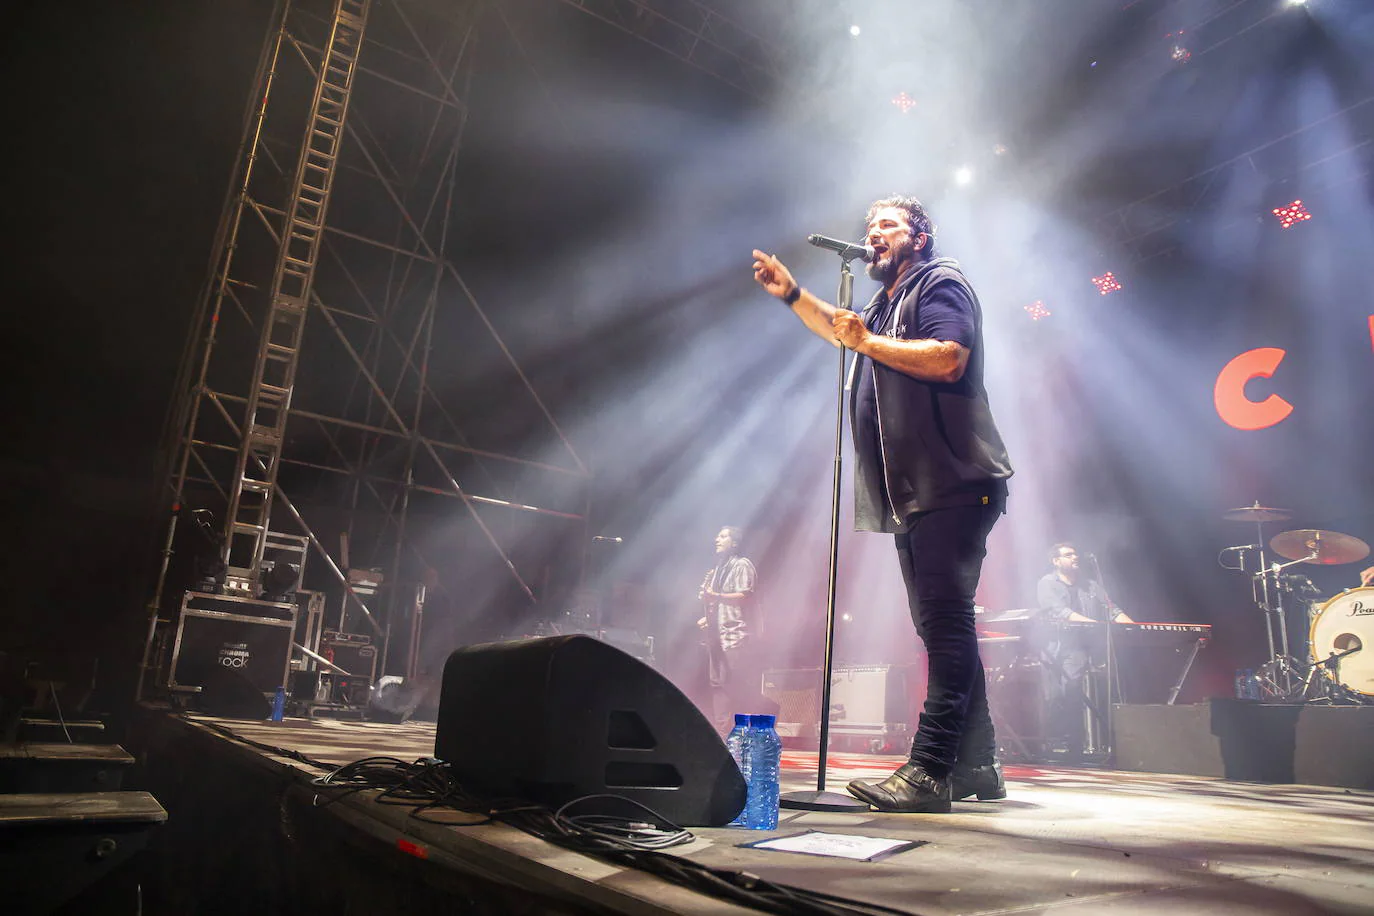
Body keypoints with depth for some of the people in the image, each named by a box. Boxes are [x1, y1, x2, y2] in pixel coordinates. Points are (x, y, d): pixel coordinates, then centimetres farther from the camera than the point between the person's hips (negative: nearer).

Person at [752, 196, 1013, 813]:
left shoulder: (941, 283, 0)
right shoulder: (888, 302, 28)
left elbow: (949, 358, -18)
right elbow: (839, 329, 45)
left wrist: (869, 342, -12)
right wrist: (791, 293, 33)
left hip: (953, 485, -10)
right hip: (914, 494, 10)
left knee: (944, 622, -14)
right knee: (941, 627, 9)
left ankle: (929, 771, -16)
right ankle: (977, 765, 16)